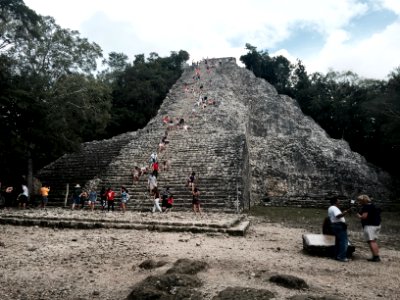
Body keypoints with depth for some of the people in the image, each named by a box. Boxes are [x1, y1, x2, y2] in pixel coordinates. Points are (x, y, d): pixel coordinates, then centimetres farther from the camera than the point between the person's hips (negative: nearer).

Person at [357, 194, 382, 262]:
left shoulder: (366, 207, -13)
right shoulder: (373, 206, 18)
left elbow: (364, 216, -20)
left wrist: (359, 215, -1)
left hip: (370, 226, -10)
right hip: (377, 225, 10)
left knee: (371, 241, -8)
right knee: (374, 241, 15)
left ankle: (376, 257, -11)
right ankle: (376, 256, 16)